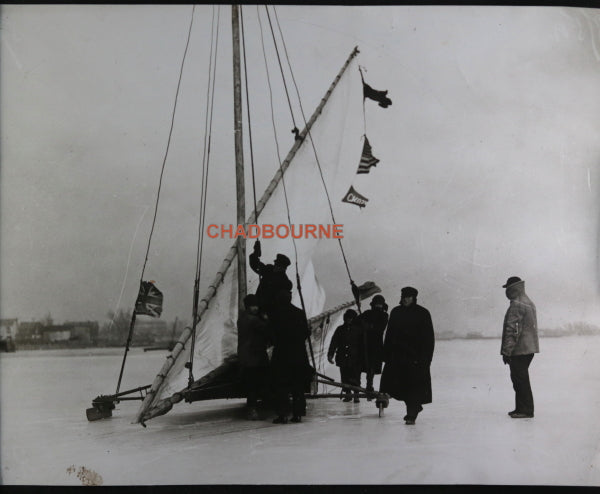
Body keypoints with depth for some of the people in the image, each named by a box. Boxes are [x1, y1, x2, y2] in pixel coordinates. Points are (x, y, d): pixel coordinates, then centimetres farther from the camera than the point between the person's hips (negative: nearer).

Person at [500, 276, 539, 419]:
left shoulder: (516, 305, -17)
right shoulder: (529, 302, 16)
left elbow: (512, 329, -21)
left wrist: (506, 351, -18)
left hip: (519, 349, -10)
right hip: (529, 348, 10)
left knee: (520, 380, -4)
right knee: (521, 379, 17)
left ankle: (526, 410, 1)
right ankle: (521, 408, 23)